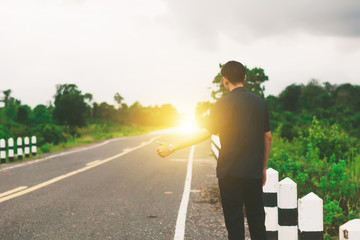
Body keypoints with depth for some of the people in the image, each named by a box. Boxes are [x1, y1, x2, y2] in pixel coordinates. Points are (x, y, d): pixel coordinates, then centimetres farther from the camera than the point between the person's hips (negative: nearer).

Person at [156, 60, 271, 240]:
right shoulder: (260, 102, 6)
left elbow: (206, 133, -16)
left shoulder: (224, 104, -10)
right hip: (254, 173, 5)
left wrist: (172, 147, -12)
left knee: (234, 221, 3)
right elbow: (267, 137, 10)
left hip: (230, 173, -4)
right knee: (257, 220, 12)